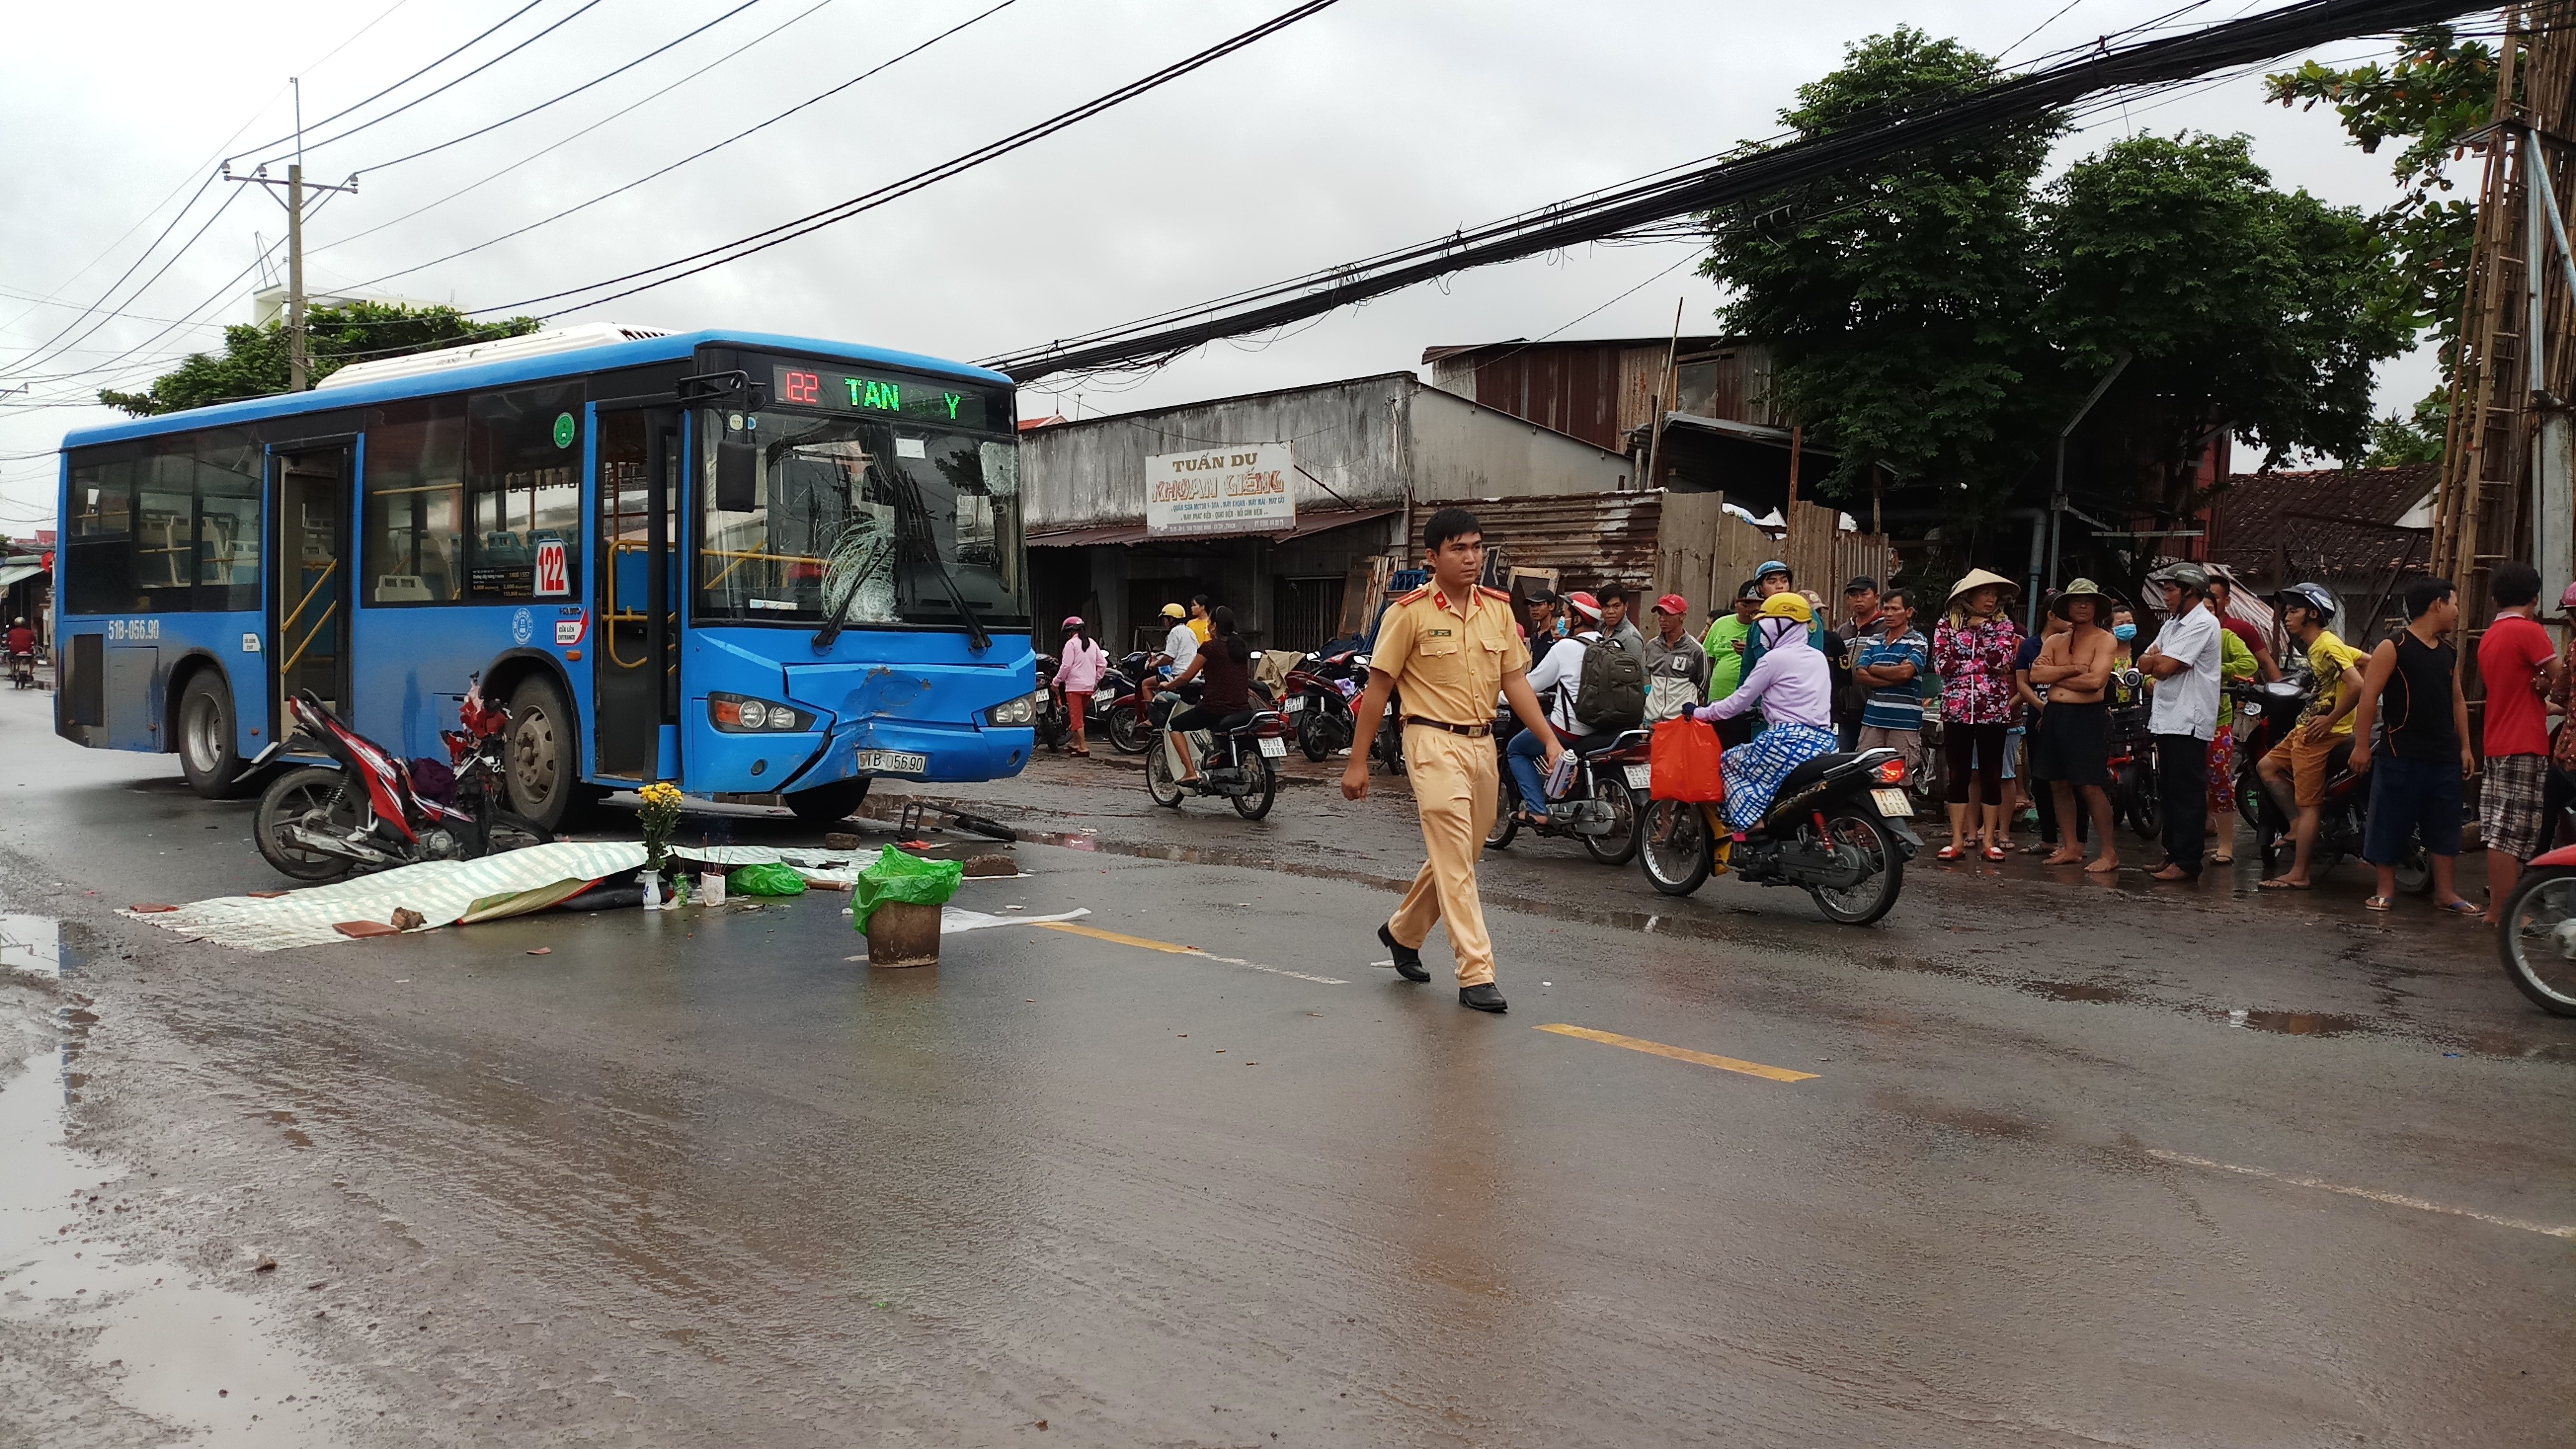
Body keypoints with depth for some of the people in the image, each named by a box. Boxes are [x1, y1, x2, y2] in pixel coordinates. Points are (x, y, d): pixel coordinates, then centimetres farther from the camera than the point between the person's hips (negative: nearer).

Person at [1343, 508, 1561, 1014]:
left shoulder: (1498, 608, 8)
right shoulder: (1410, 612, -8)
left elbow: (1515, 680, 10)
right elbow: (1378, 687, -5)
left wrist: (1550, 739, 0)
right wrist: (1358, 761, -5)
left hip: (1483, 743, 6)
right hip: (1435, 743, -6)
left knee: (1458, 856, 15)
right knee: (1455, 861, -9)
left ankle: (1402, 932, 37)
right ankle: (1476, 976, -6)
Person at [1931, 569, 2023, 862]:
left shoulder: (2003, 626, 6)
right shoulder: (1947, 627, 6)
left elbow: (2000, 662, -11)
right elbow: (1943, 665, -6)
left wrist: (1983, 628, -7)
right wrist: (1983, 664, -6)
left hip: (1993, 713, 0)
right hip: (1957, 711, 0)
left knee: (1991, 776, 3)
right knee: (1959, 776, 4)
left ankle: (1990, 840, 10)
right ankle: (1958, 840, 9)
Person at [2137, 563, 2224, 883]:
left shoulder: (2203, 624, -11)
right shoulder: (2173, 625, 19)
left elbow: (2164, 668, -18)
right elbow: (2144, 664, 13)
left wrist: (2157, 661, 1)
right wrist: (2161, 660, -6)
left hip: (2189, 721, -10)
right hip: (2166, 718, 10)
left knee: (2187, 794, -7)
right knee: (2169, 792, 13)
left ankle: (2187, 863, -6)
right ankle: (2173, 854, 19)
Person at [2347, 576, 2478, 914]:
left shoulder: (2449, 652, 13)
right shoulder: (2393, 648, -9)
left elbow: (2458, 699, 19)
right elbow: (2368, 697, -12)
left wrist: (2465, 747, 15)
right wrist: (2361, 745, -15)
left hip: (2445, 756, 7)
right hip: (2401, 755, -6)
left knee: (2445, 826, 9)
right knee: (2390, 823, 0)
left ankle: (2446, 893, 16)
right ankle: (2386, 889, 10)